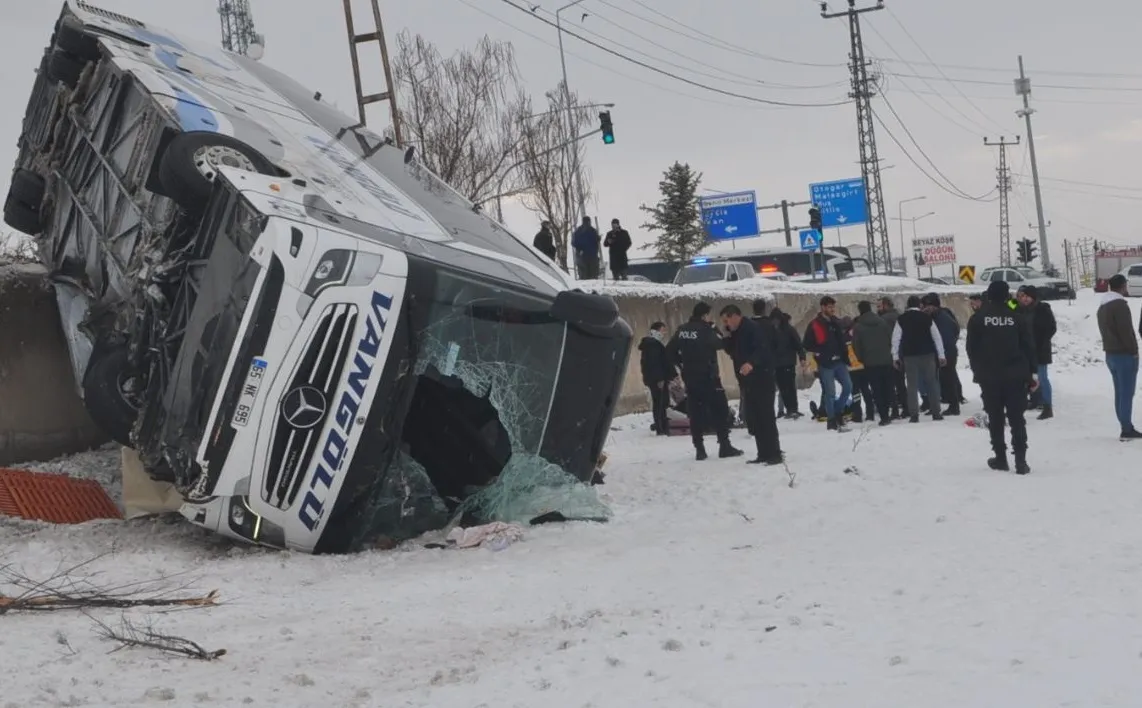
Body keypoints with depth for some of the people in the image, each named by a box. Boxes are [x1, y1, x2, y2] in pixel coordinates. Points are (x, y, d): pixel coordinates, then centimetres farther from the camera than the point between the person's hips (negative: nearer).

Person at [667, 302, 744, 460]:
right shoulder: (705, 330, -14)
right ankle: (724, 446, -1)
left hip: (690, 378, 6)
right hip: (708, 376, -6)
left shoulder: (682, 330, 6)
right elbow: (719, 344, -10)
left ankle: (699, 448, 6)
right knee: (720, 410, 1)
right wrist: (713, 327, 1)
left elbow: (670, 351, 9)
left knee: (696, 412, 7)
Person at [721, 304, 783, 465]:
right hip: (748, 382, 10)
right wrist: (726, 339, 6)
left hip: (762, 380, -10)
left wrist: (751, 363, -42)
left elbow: (763, 349, -25)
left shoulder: (753, 328, -13)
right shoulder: (736, 333, 17)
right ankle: (764, 454, 14)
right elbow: (733, 352, 21)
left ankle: (775, 454, -8)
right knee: (754, 419, 9)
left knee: (766, 417, -9)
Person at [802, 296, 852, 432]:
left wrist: (845, 355, 13)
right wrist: (819, 352, -11)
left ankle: (838, 411, 20)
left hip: (839, 362, 6)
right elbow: (806, 344, -6)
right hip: (825, 364, -6)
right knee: (830, 392, -4)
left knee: (848, 386, 1)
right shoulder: (814, 325, -6)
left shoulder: (835, 322, 12)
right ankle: (832, 420, 4)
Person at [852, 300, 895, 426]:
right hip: (886, 360, 3)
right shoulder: (882, 321, 3)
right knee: (889, 387, 13)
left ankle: (884, 416, -4)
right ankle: (893, 410, 11)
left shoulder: (858, 326, -6)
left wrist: (862, 358, 10)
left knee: (877, 390, 0)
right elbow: (891, 339, 6)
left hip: (870, 362, -3)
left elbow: (856, 346, -4)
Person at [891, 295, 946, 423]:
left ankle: (914, 415, -4)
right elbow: (937, 337, 3)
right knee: (932, 383, 9)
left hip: (909, 356, 0)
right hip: (927, 355, 0)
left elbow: (895, 339, -1)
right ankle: (936, 413, 7)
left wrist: (895, 357, 7)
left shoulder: (901, 319, 0)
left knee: (912, 385, 1)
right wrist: (941, 355, 8)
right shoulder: (927, 317, 1)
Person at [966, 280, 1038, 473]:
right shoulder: (1018, 317, -3)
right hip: (1015, 375, 0)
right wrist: (1032, 372, 5)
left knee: (995, 418, 10)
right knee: (1016, 418, 2)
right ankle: (1020, 460, -6)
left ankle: (1000, 458, 12)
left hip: (989, 376, 0)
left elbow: (971, 348, 0)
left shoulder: (978, 318, -3)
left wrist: (978, 370, 10)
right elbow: (1028, 346, -1)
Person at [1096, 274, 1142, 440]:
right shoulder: (1120, 305, -16)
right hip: (1125, 354, -9)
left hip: (1110, 354, 9)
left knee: (1120, 392, 12)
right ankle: (1127, 430, -6)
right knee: (1126, 393, -6)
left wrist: (1111, 346, 14)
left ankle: (1127, 427, 15)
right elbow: (1126, 331, -19)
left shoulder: (1102, 307, 14)